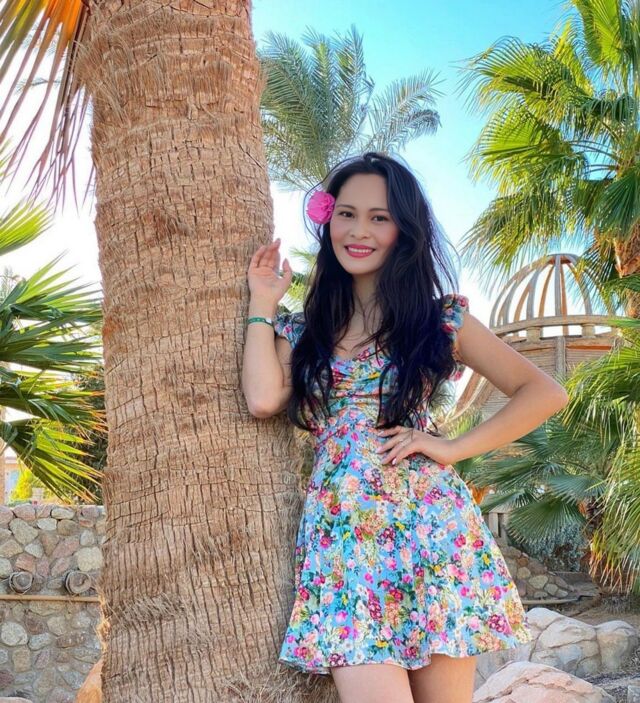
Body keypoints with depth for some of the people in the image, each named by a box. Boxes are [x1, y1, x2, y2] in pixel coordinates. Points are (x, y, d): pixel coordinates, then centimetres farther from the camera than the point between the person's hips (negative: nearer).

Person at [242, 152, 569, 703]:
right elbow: (263, 399, -6)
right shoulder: (304, 331, 14)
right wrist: (263, 302, 8)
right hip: (341, 529, 1)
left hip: (428, 524, -1)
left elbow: (545, 393, 5)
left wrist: (454, 448, -5)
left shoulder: (440, 320, 8)